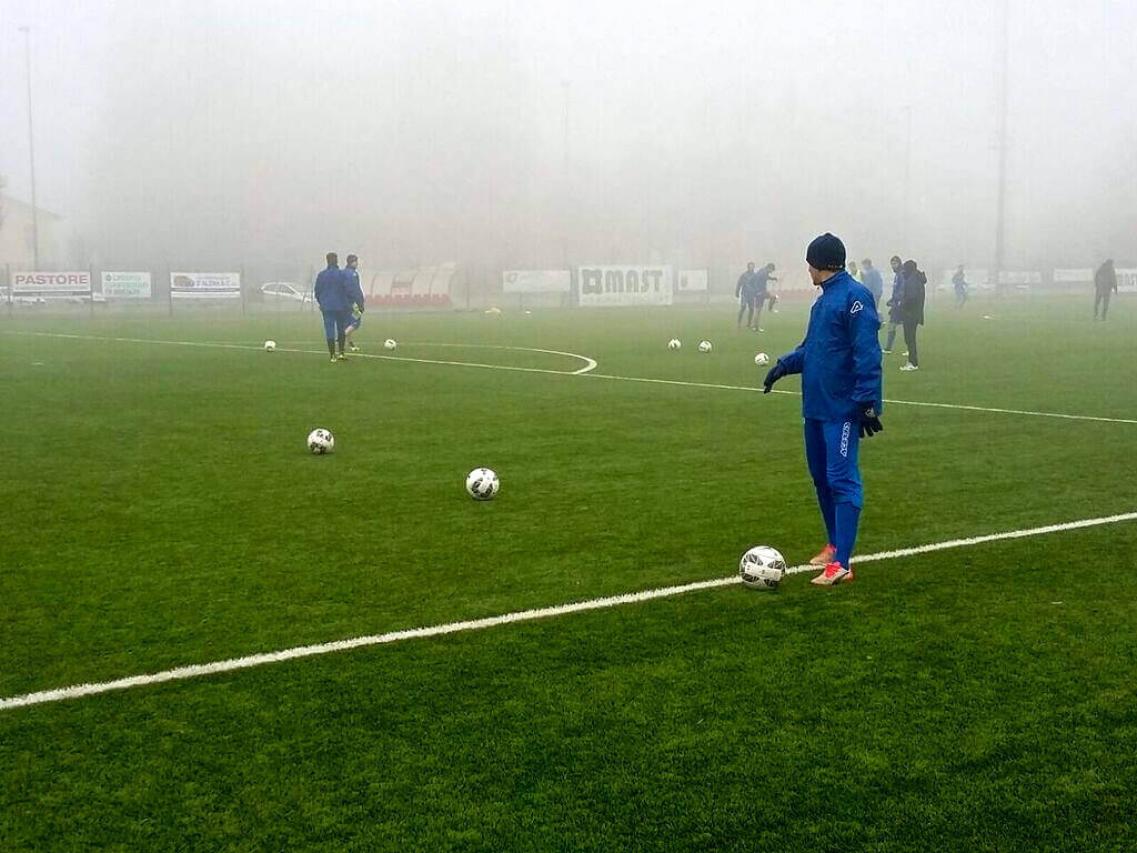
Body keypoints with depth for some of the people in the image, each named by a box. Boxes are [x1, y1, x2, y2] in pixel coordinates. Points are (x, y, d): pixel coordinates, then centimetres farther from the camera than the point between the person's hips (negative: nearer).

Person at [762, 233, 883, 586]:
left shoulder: (854, 297, -14)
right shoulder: (824, 299, 14)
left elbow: (867, 354, -19)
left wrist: (868, 402, -23)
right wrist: (784, 364, 11)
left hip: (842, 410, -9)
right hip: (816, 407, 9)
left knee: (842, 480, -9)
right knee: (822, 478, 16)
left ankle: (841, 564, -9)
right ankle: (835, 546, 30)